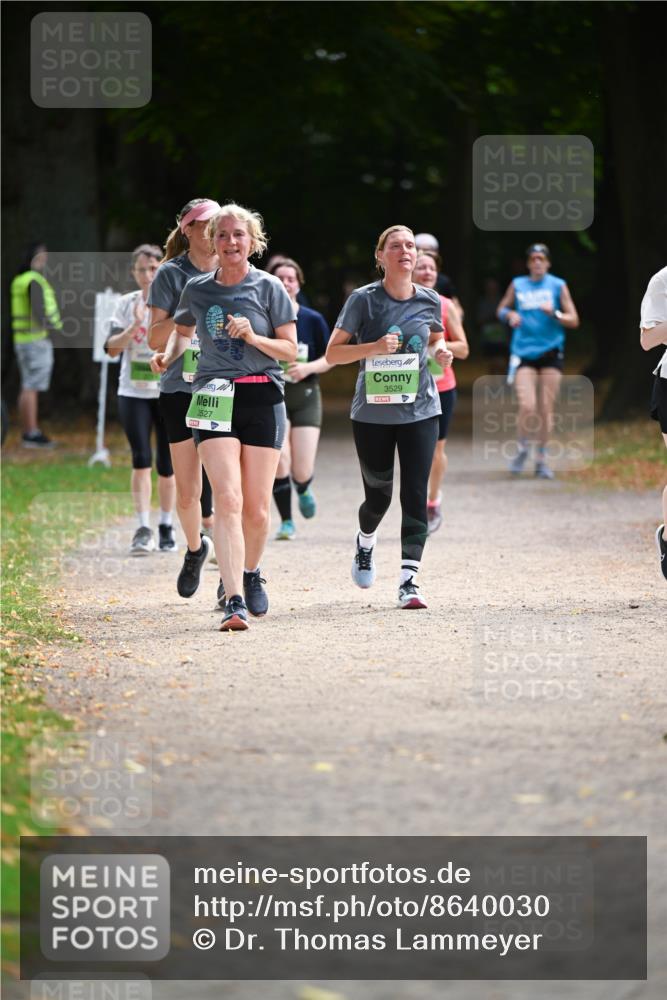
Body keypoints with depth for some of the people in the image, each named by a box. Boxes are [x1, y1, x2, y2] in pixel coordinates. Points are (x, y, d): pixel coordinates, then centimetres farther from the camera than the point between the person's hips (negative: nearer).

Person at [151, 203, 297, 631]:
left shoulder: (269, 288, 1)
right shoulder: (197, 289, 7)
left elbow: (290, 351, 2)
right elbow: (183, 330, 27)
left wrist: (253, 337, -15)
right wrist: (169, 356, 6)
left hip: (262, 398, 0)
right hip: (215, 398, 0)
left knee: (257, 506, 3)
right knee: (228, 499, -15)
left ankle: (250, 573, 33)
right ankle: (234, 601, -20)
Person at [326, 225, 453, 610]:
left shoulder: (430, 301, 2)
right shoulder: (364, 299, -7)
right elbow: (333, 352, -6)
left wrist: (441, 351, -1)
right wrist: (375, 347, -22)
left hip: (420, 411, 2)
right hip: (372, 414, -1)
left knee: (416, 496, -9)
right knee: (379, 494, 9)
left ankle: (409, 581, -9)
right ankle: (365, 542, 44)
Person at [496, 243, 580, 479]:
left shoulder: (557, 286, 5)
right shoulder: (517, 285, 8)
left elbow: (573, 321, 3)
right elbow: (502, 309, 21)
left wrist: (554, 313, -15)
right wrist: (510, 315, -2)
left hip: (550, 353, 0)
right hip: (523, 353, 0)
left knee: (546, 409, -1)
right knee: (527, 407, -13)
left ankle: (542, 458, 11)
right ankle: (522, 448, 12)